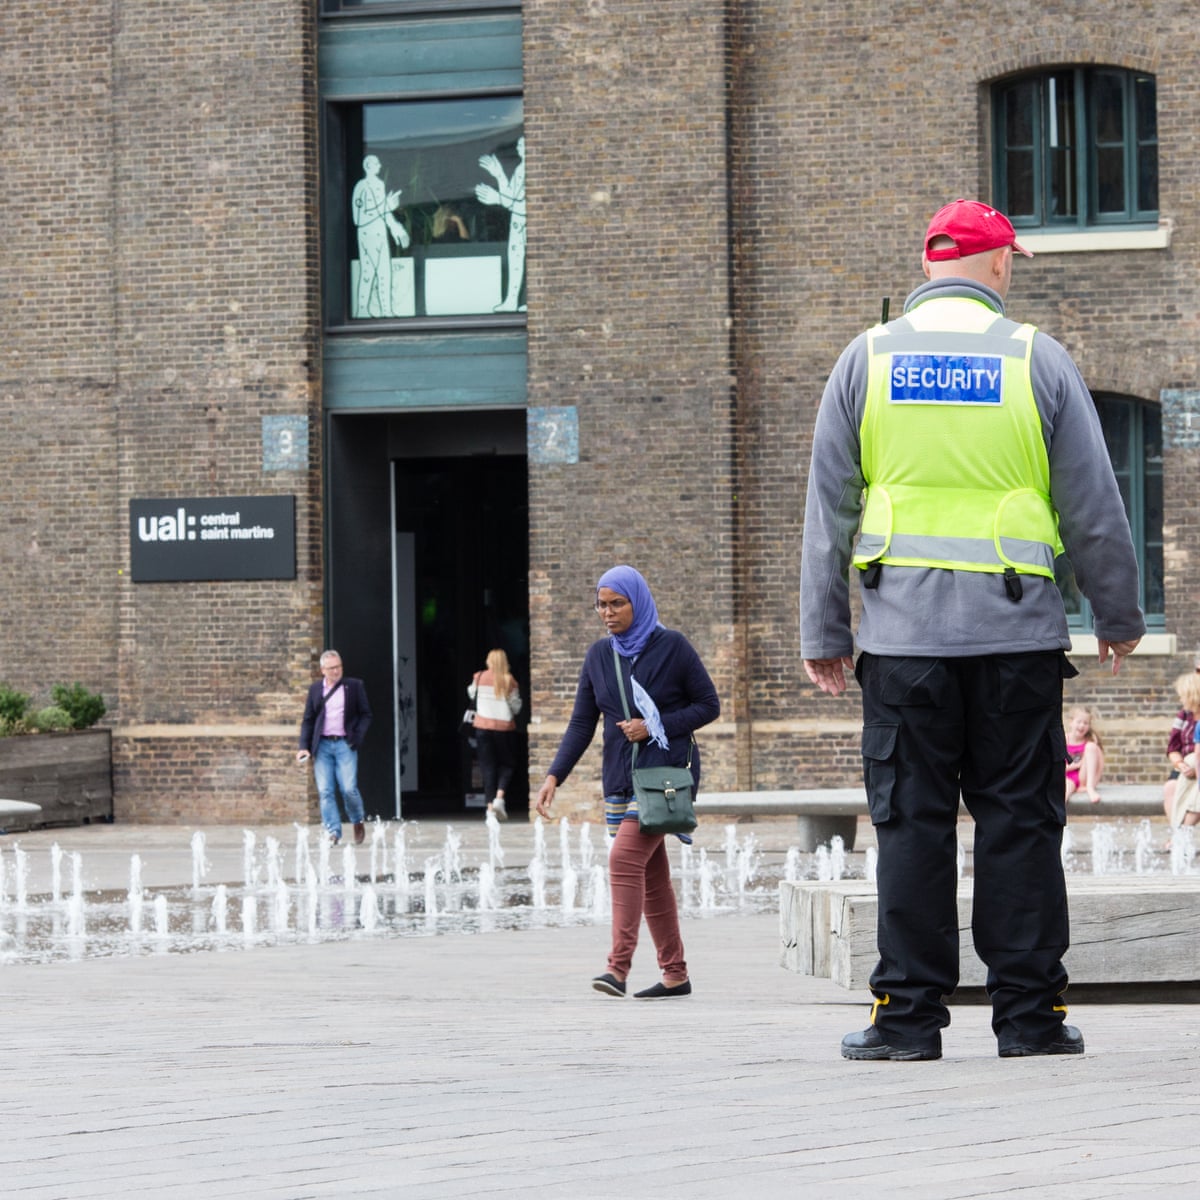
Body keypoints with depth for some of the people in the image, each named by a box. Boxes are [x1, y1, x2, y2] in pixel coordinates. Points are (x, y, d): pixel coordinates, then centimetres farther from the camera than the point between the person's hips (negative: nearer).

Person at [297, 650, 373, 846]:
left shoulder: (354, 686, 5)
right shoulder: (315, 689, 11)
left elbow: (366, 714, 8)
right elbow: (308, 720, 12)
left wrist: (357, 738, -6)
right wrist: (304, 747, 2)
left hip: (344, 744, -2)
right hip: (322, 745, 2)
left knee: (348, 788, -10)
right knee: (325, 791, -5)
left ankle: (358, 821, 17)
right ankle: (333, 832, -3)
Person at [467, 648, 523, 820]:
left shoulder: (479, 678, 0)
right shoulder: (510, 681, -4)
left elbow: (471, 693, 18)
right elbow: (516, 707, -1)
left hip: (483, 727, 1)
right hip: (504, 727, -1)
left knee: (487, 766, 5)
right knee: (505, 765, 9)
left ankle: (490, 804, -4)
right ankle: (499, 797, -13)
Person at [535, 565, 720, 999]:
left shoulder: (672, 647, -4)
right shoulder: (599, 655, 10)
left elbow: (708, 705, -2)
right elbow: (581, 724, 9)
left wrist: (655, 727, -14)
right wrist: (554, 776, -3)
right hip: (620, 778, 6)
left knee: (625, 857, -20)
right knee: (650, 874, 8)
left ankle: (619, 965, -25)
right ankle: (675, 974, 14)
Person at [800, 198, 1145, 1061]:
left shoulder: (867, 360, 6)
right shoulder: (1037, 360, 2)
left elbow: (829, 511, 6)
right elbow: (1094, 507, 4)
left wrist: (823, 634, 12)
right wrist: (1120, 618, 16)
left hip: (904, 631, 1)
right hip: (1016, 629, -1)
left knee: (912, 821, 3)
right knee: (1020, 820, 3)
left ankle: (909, 1013, 1)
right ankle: (1030, 1012, 3)